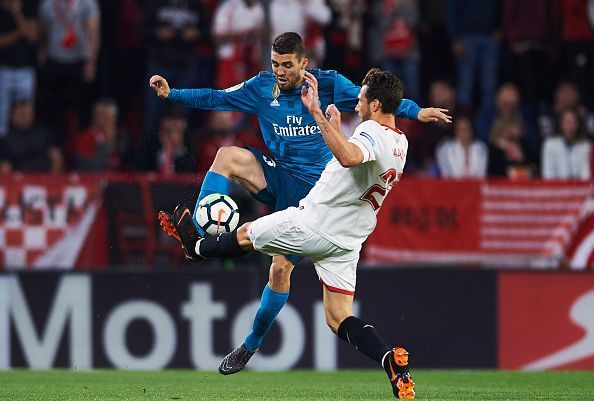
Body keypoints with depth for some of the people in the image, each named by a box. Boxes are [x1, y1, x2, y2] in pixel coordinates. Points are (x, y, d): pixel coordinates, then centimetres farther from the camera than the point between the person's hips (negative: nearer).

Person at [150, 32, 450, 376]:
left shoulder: (327, 85, -7)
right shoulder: (262, 87, 1)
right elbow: (216, 99, 4)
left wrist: (416, 112, -11)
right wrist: (171, 94, -6)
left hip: (311, 189, -3)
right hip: (276, 177, 3)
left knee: (281, 267, -7)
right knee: (228, 155, -27)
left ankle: (254, 343, 11)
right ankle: (198, 238, -28)